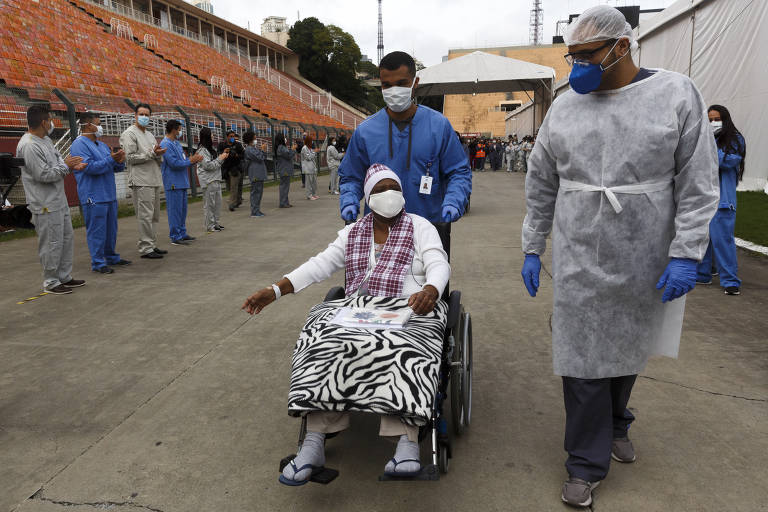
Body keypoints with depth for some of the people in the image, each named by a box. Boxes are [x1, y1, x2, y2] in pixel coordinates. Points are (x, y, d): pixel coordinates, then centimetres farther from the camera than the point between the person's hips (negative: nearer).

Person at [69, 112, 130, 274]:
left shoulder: (102, 145, 19)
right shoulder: (79, 145, -9)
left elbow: (116, 168, 19)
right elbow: (90, 167, -21)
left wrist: (119, 161, -3)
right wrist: (111, 160, -20)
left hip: (110, 195, 9)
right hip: (94, 198, -9)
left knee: (111, 228, 15)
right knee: (96, 230, -5)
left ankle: (111, 257, 27)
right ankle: (98, 263, 1)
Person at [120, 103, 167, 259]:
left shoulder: (150, 135, 22)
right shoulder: (129, 134, -3)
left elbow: (159, 160, 21)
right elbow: (130, 158, -12)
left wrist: (159, 154, -3)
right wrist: (152, 153, -13)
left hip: (155, 180, 9)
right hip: (141, 182, -8)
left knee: (154, 216, 12)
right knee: (145, 216, -10)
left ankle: (152, 245, 20)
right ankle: (145, 248, -5)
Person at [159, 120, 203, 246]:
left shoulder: (177, 143, 17)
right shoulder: (166, 144, -13)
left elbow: (182, 161, 21)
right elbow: (174, 163, -21)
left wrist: (194, 160, 3)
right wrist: (190, 161, -11)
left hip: (182, 182, 10)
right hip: (173, 183, -10)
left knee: (182, 209, 14)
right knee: (175, 210, -6)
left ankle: (182, 233, 23)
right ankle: (176, 237, -2)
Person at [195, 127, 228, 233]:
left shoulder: (209, 149, 17)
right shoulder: (202, 151, -13)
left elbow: (216, 163, 23)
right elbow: (208, 165, -19)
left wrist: (223, 155, 10)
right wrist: (221, 158, -12)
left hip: (215, 179, 10)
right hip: (208, 181, -10)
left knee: (217, 202, 13)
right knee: (209, 203, -5)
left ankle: (216, 223, 22)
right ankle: (209, 226, 0)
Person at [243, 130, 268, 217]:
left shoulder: (254, 148, 18)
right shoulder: (249, 150, -13)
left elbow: (263, 158, 21)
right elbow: (260, 158, -18)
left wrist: (262, 150, 10)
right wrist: (263, 150, -5)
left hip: (259, 174, 10)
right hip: (255, 175, -10)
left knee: (259, 192, 14)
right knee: (255, 192, -9)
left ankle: (257, 211, 20)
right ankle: (254, 212, -6)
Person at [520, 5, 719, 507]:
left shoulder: (677, 94, -3)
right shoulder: (565, 106, 4)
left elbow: (698, 183, -5)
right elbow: (541, 186, 9)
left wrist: (687, 253, -12)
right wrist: (532, 249, 7)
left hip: (645, 261, -1)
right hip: (579, 261, 1)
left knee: (628, 348, 16)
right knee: (584, 357, 3)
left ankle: (615, 422, 44)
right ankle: (588, 463, 18)